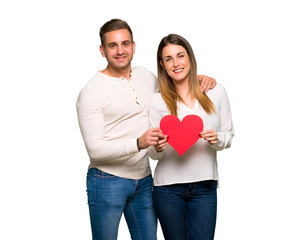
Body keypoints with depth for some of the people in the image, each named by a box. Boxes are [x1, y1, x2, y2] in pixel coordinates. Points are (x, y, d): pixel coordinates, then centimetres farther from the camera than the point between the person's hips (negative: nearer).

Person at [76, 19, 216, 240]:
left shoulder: (145, 76, 8)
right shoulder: (92, 92, -11)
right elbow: (95, 149, -17)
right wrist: (138, 143, -32)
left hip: (144, 180, 6)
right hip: (108, 181, -5)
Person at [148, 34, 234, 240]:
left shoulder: (216, 92, 2)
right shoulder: (158, 101, 0)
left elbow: (229, 135, 8)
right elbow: (153, 154, 3)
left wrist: (217, 140, -14)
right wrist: (157, 148, -20)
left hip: (205, 186, 0)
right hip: (168, 186, 0)